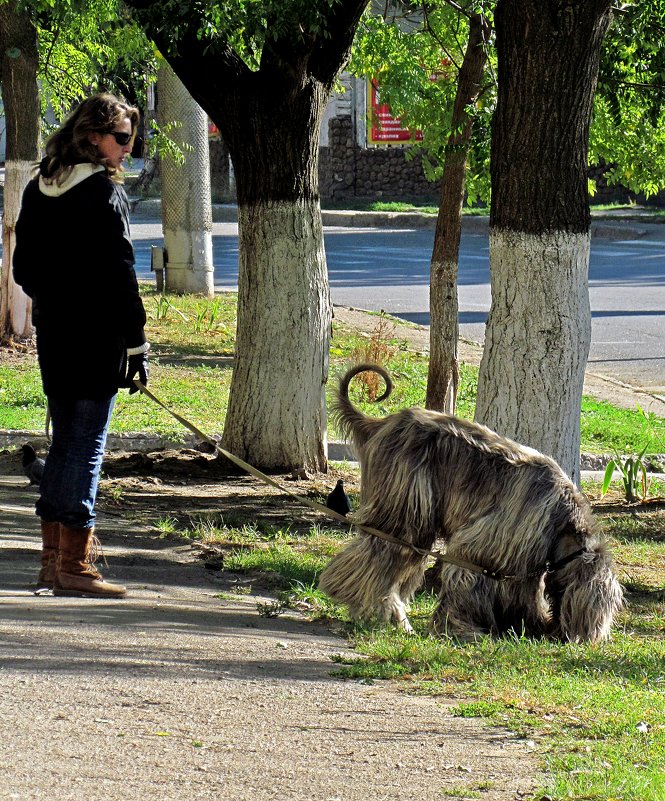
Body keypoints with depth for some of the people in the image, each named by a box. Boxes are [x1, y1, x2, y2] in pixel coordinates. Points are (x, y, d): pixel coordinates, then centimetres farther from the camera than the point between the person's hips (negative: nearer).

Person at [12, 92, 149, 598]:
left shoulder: (38, 190, 10)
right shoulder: (105, 193, -13)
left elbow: (23, 267, 15)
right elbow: (120, 275, -15)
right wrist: (137, 345, -12)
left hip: (51, 335, 7)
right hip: (97, 338, -7)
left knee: (64, 442, 16)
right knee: (87, 446, -3)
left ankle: (54, 557, 20)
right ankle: (74, 566, -3)